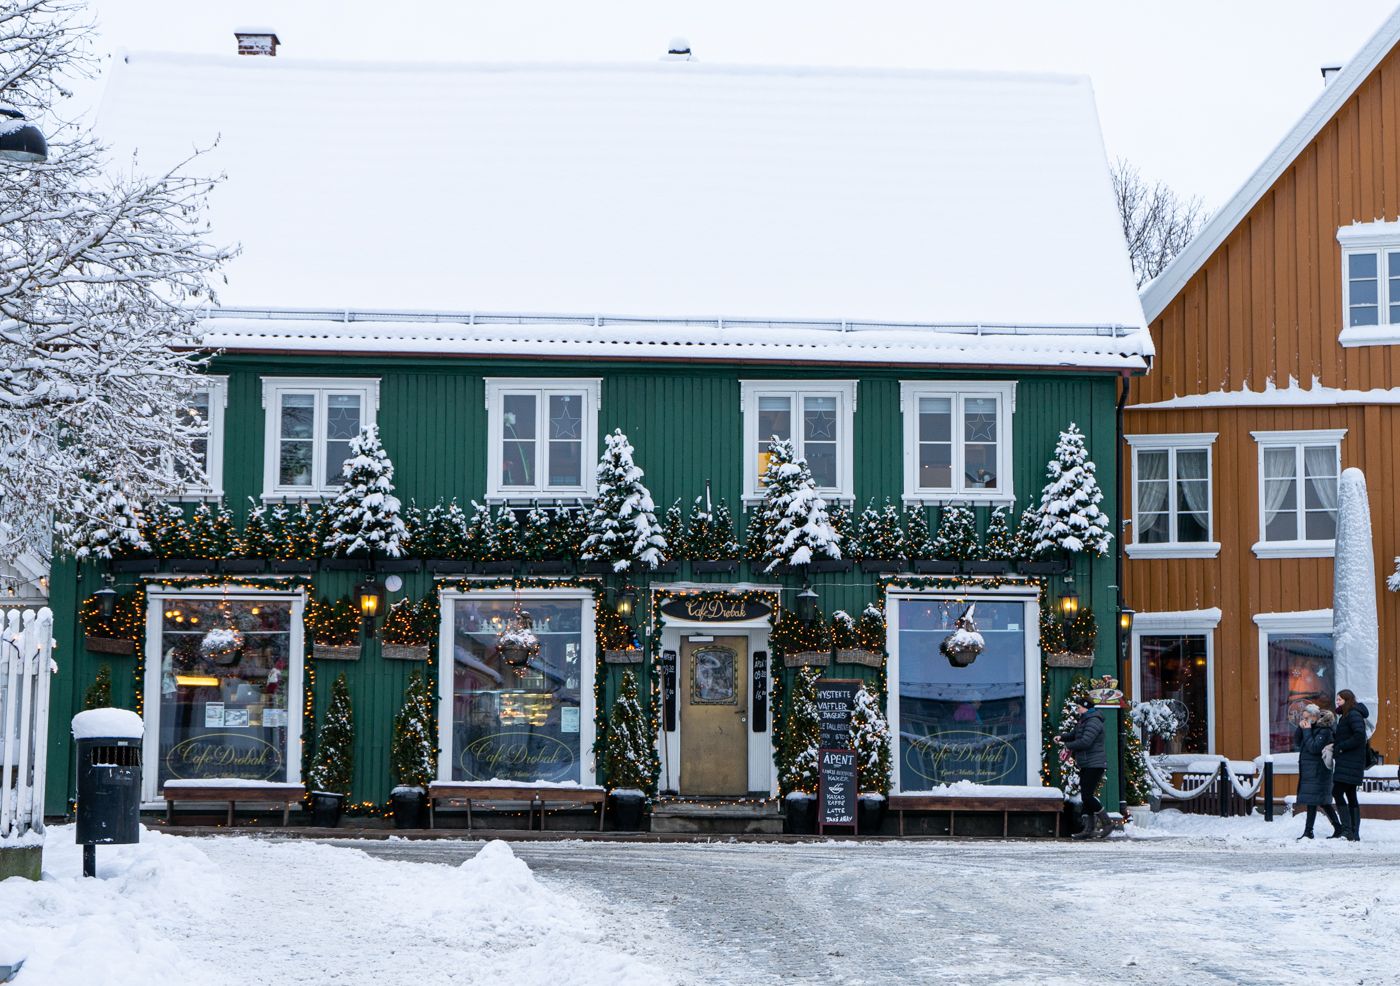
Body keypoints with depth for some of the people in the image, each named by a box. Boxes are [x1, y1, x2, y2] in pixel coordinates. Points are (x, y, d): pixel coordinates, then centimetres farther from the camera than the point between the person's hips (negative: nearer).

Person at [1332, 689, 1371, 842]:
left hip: (1349, 763, -11)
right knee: (1351, 796, 10)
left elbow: (1359, 736, -24)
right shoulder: (1346, 716, 19)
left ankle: (1348, 830, -18)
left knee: (1337, 792, -15)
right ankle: (1355, 833, 12)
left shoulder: (1354, 715, -12)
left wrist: (1340, 747, -19)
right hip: (1346, 762, 11)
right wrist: (1335, 744, 0)